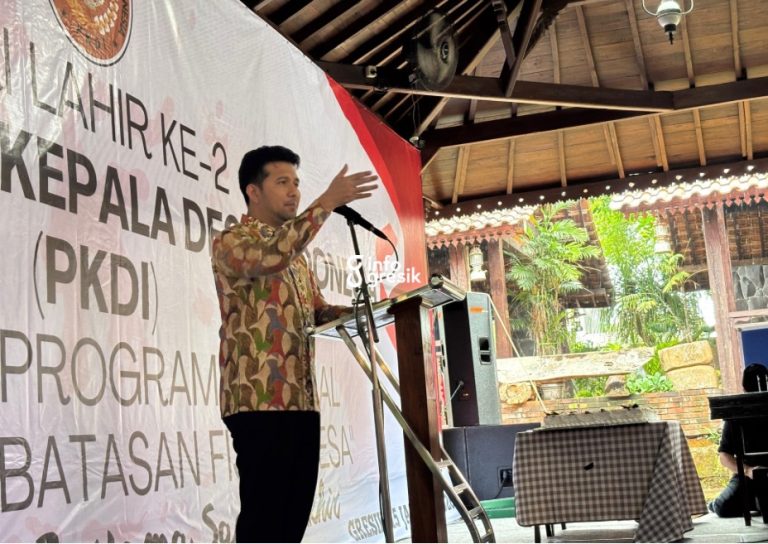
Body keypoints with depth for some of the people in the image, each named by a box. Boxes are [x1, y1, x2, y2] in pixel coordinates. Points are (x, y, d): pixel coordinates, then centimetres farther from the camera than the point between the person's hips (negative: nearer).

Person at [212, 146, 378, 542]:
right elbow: (271, 257, -24)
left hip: (302, 400, 8)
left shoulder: (296, 254, 23)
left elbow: (317, 312, 22)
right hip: (258, 400, -8)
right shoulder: (230, 242, -3)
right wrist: (328, 202, -22)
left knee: (295, 510, 9)